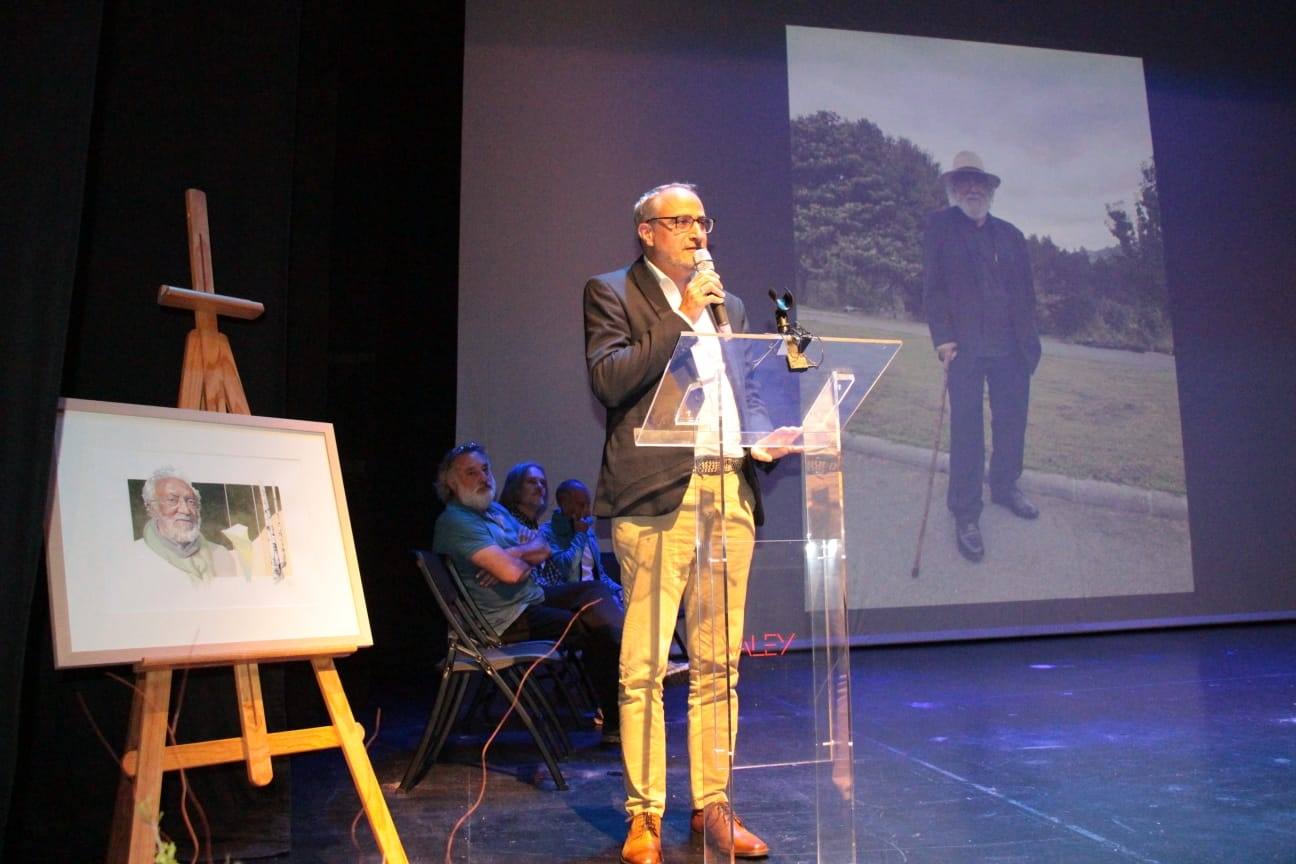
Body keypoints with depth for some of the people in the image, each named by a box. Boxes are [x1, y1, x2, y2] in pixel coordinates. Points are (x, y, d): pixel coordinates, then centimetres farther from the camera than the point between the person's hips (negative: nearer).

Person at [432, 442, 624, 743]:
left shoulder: (496, 510, 14)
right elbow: (512, 572, -27)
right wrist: (525, 555, -4)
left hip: (533, 596, 9)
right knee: (594, 630, -14)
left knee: (594, 591, -2)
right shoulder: (456, 522, -17)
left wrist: (511, 554, -13)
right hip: (505, 620, -9)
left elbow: (543, 548, 8)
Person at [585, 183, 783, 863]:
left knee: (718, 666, 9)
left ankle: (712, 804, 21)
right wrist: (682, 317, -10)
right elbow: (608, 379, -10)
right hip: (656, 497, -5)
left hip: (730, 494, 6)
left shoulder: (728, 306, 24)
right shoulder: (611, 294, 6)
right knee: (643, 667, -4)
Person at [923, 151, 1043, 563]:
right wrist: (943, 338, -13)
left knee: (1012, 421, 11)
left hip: (1011, 347, 5)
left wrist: (1027, 338, 6)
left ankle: (1005, 487, 33)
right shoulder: (940, 226, 3)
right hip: (965, 345, -4)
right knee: (966, 429, -3)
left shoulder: (1010, 234, 15)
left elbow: (1027, 291, 15)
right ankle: (965, 513, 5)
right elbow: (933, 286, -4)